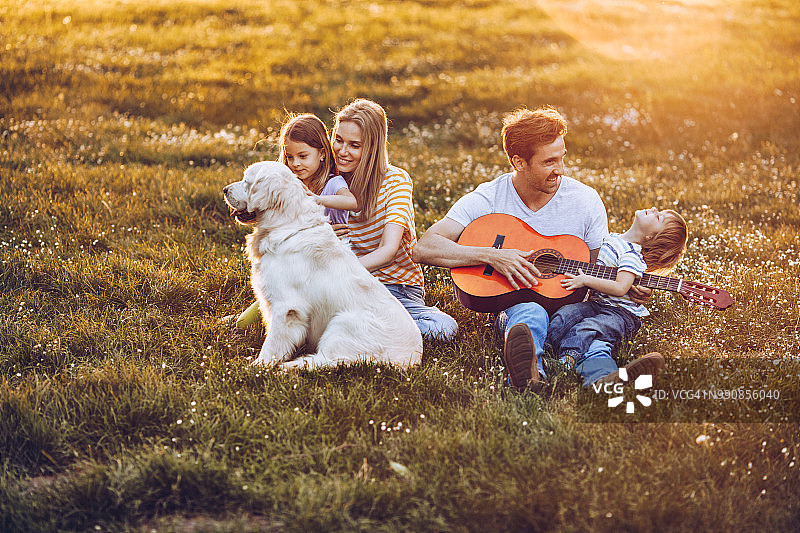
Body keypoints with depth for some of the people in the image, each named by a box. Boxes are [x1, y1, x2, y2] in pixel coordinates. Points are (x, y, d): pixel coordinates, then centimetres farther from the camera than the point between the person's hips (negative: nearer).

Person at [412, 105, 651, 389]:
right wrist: (491, 256, -22)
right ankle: (528, 373, -72)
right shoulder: (487, 200, -4)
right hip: (512, 301, -3)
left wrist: (629, 287, -11)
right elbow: (423, 249, -12)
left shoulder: (586, 200, 3)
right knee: (530, 314, -40)